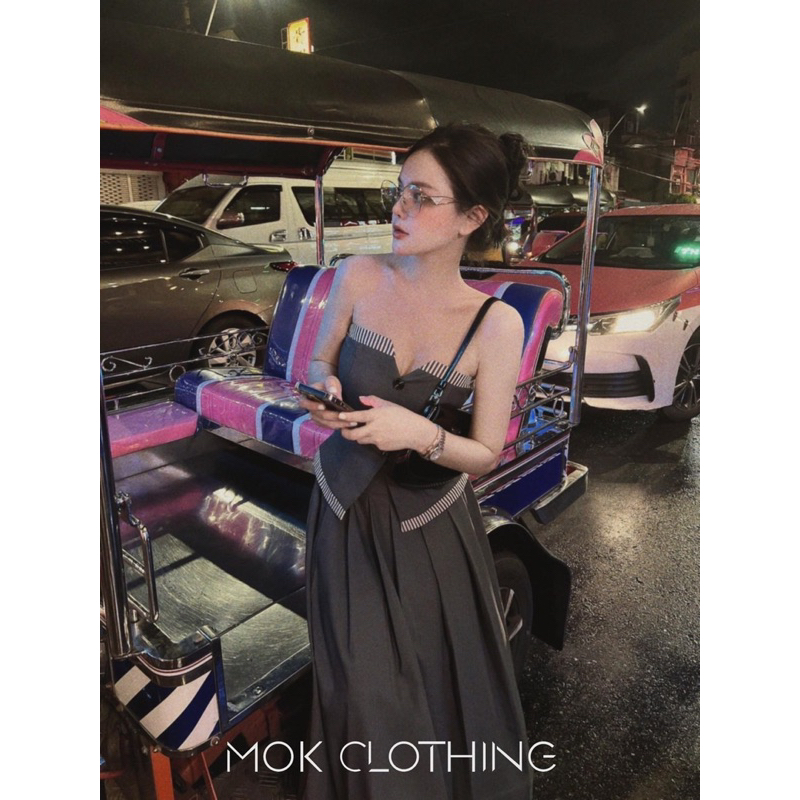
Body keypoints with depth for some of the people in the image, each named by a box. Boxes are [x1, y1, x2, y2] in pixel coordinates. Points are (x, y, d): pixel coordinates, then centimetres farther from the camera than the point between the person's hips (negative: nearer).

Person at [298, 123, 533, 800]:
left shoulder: (497, 323, -15)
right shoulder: (359, 275, -9)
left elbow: (485, 455, -9)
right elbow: (321, 362, 7)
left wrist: (423, 435, -28)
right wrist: (321, 386, -16)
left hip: (431, 525, -1)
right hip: (347, 510, 2)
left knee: (440, 687, 16)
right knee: (367, 694, 11)